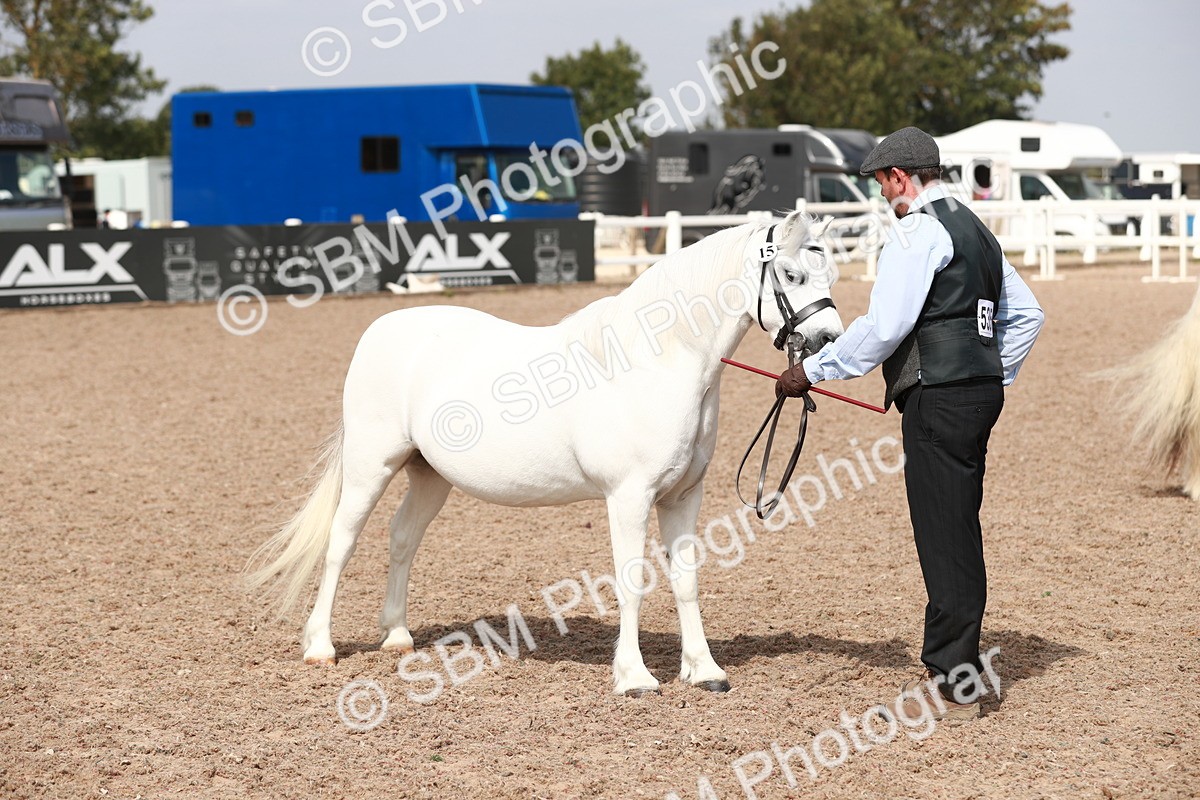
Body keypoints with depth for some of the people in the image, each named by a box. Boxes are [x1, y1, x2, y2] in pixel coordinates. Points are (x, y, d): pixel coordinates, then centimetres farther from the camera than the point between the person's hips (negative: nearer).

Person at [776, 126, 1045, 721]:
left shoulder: (917, 230, -11)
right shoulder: (974, 229, 20)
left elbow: (884, 326, -18)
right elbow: (1027, 314, 25)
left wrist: (812, 371, -10)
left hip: (939, 401, -10)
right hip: (980, 393, 10)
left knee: (945, 537, -7)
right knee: (956, 535, 15)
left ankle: (950, 686, -4)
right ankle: (955, 667, 23)